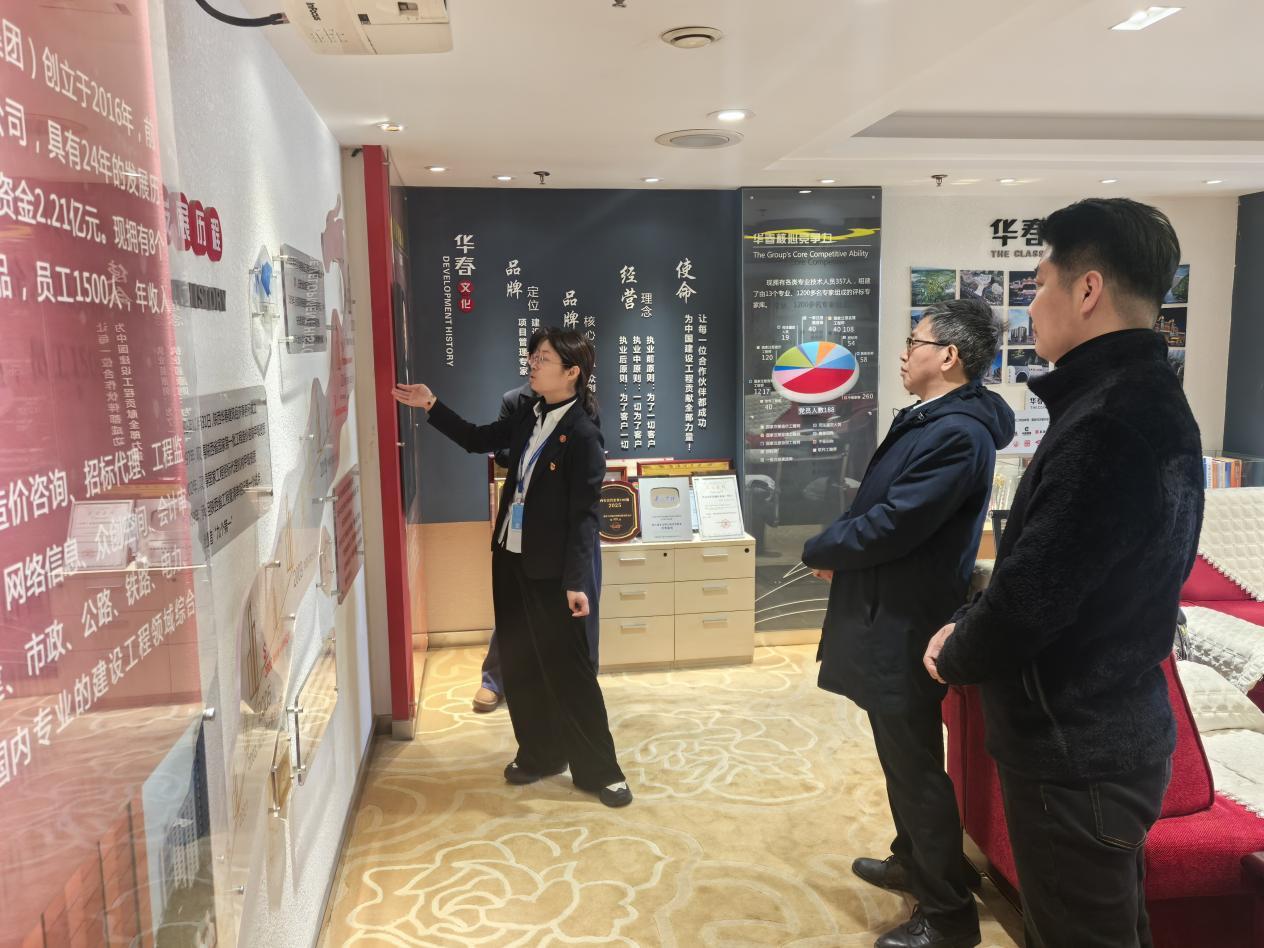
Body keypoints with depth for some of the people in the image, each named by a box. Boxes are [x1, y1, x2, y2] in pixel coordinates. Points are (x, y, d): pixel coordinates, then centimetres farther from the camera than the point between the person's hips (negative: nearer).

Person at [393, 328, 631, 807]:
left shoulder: (582, 435, -17)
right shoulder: (530, 414, 4)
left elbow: (584, 513, -19)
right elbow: (479, 439, 19)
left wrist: (576, 580, -23)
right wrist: (431, 407, 12)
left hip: (551, 570, -7)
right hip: (510, 557, 8)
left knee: (568, 670, 2)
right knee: (519, 663, 16)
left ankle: (598, 769, 17)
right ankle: (541, 753, 32)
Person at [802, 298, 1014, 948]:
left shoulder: (958, 434, -23)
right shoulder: (928, 421, 11)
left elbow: (891, 525, -25)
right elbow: (880, 507, 16)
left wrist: (819, 550, -9)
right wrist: (837, 549, 0)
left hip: (906, 625, -10)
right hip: (888, 616, 10)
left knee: (917, 764, 2)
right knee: (901, 754, 23)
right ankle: (913, 862, 41)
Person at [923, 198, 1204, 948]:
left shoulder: (1108, 425, -27)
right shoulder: (1147, 401, 7)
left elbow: (1031, 598, -27)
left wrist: (954, 654, -8)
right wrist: (977, 629, 5)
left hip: (1074, 753, -10)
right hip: (1114, 732, 10)